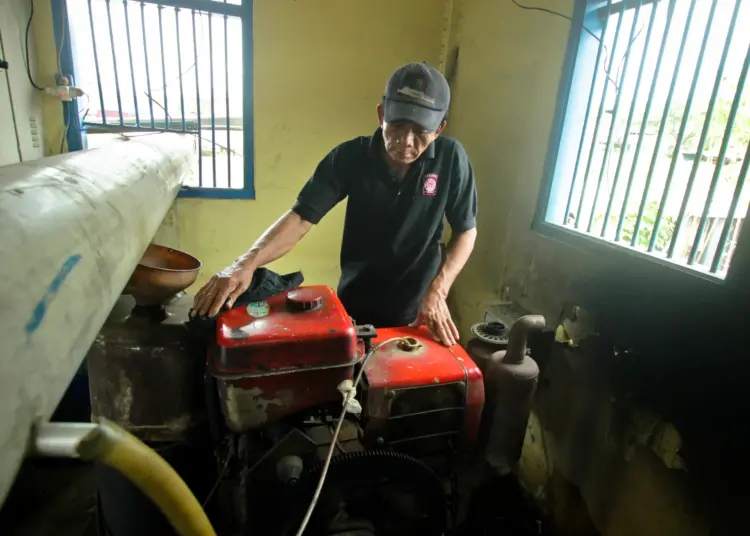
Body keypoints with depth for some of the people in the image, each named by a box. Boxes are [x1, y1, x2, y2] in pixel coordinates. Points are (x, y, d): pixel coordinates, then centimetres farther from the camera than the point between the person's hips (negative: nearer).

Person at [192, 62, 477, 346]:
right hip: (354, 308, 1)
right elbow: (300, 217, -19)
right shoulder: (349, 156, -15)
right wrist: (246, 262, -34)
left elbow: (466, 231, -6)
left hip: (417, 313, 0)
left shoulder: (451, 158, -15)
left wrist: (437, 292, -18)